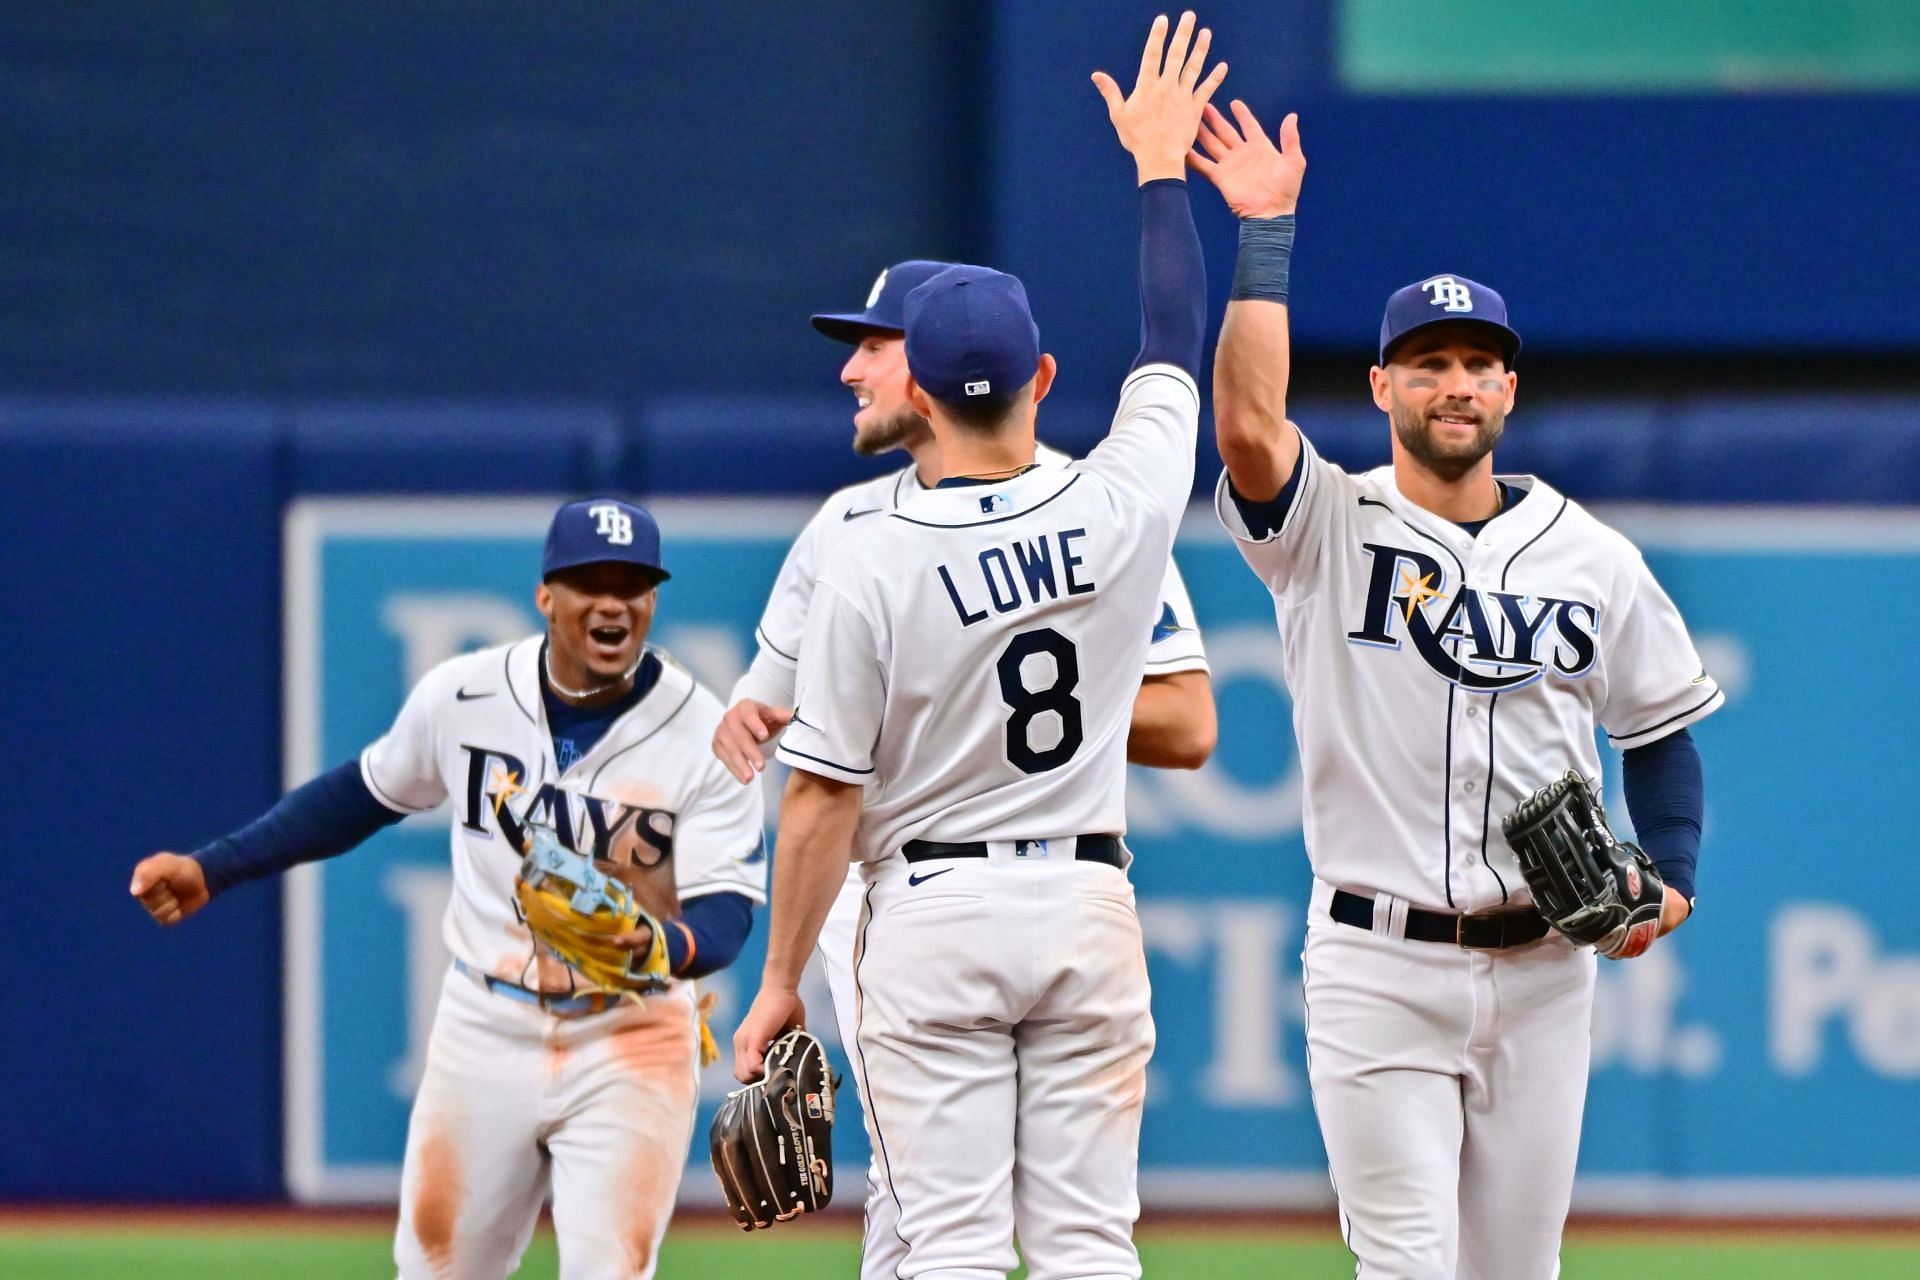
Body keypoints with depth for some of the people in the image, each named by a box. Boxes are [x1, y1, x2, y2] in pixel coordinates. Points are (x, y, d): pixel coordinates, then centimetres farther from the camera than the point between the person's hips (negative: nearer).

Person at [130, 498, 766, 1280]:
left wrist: (662, 945, -40)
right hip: (485, 1032, 3)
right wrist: (211, 870, 10)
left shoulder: (702, 733, -14)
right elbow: (368, 792, 12)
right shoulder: (461, 695, -5)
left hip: (629, 1041, -3)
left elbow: (727, 911, -16)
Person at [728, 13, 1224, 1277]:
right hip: (1087, 907, 3)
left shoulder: (872, 567, -12)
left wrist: (780, 982, -1)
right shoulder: (1121, 508, -5)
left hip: (933, 915, -3)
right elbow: (1175, 347, 15)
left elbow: (824, 800, -10)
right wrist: (1161, 165, 27)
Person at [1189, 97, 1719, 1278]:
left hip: (1542, 966, 3)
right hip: (1379, 964, -3)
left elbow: (1661, 725, 16)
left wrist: (1672, 874, 0)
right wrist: (1267, 236, -21)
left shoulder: (1591, 558, 8)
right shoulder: (1328, 528, -2)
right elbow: (1249, 425, -21)